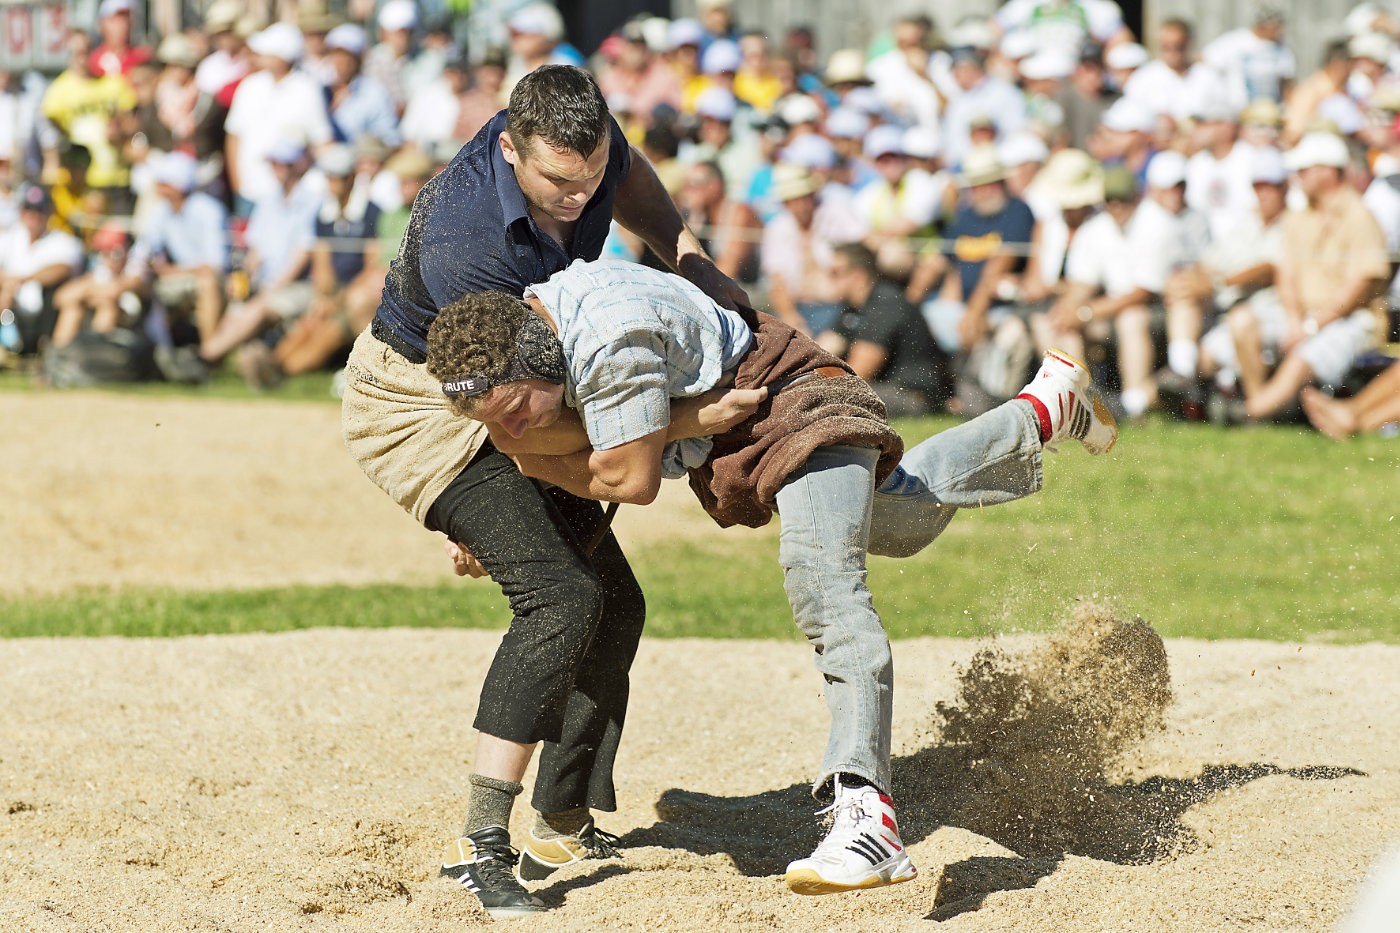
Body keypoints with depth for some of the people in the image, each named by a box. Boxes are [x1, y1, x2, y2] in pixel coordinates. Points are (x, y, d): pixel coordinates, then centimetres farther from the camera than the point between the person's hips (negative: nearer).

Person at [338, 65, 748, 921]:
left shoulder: (587, 138, -17)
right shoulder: (460, 244, -38)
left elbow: (633, 181, 11)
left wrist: (696, 264, -4)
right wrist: (687, 421, -38)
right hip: (422, 406, -8)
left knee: (614, 607, 7)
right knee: (560, 595, -24)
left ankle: (564, 834, 17)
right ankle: (481, 844, -27)